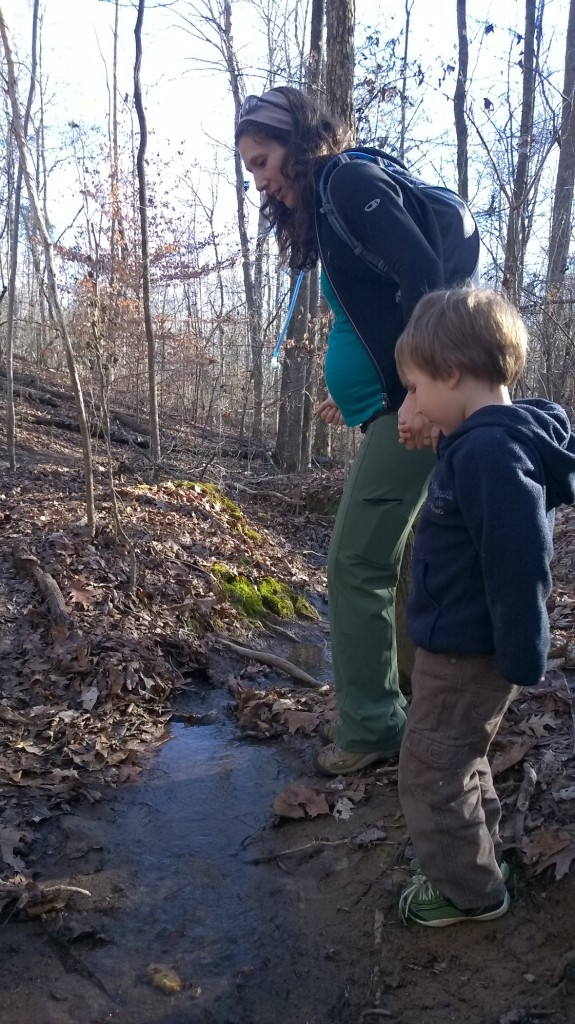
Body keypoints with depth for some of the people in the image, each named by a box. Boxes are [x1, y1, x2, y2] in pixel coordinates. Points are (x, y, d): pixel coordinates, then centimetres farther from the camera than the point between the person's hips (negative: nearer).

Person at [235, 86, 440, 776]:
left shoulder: (351, 182, -7)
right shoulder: (325, 211, 21)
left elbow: (424, 277, -20)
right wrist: (352, 391, 27)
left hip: (409, 409, -10)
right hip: (392, 408, 10)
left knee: (357, 567, -6)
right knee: (385, 562, 14)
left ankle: (370, 727, 5)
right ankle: (410, 698, 26)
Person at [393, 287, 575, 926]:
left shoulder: (491, 451, -28)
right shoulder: (485, 441, 6)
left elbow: (518, 564, -28)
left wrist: (521, 659, -23)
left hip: (468, 654, -10)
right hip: (462, 645, 10)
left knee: (431, 772, 6)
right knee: (456, 757, 27)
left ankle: (469, 889, 25)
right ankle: (475, 856, 46)